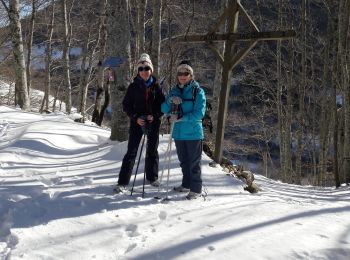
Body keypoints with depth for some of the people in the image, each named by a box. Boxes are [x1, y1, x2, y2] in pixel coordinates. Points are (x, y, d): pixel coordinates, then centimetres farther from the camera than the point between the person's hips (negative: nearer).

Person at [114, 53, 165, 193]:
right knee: (131, 152, -6)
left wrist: (155, 116, -11)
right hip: (137, 123, -2)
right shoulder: (133, 87, -1)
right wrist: (135, 117, -13)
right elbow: (126, 105, 1)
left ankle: (152, 177, 30)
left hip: (153, 123, 2)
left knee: (152, 151, 14)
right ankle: (123, 182, -4)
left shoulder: (156, 86, 2)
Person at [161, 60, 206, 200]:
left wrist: (181, 118, -22)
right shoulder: (174, 91, 9)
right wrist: (170, 101, -16)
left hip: (193, 133, -6)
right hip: (179, 133, 6)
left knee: (194, 162, 1)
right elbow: (164, 109, 4)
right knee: (183, 161, 18)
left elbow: (199, 113, -16)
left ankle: (196, 189, 11)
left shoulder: (198, 91, -7)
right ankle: (186, 184, 33)